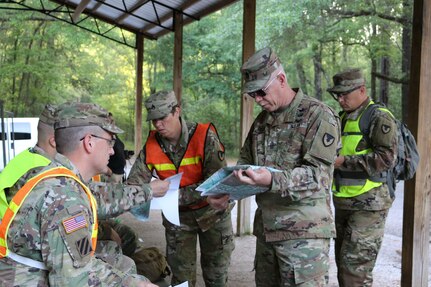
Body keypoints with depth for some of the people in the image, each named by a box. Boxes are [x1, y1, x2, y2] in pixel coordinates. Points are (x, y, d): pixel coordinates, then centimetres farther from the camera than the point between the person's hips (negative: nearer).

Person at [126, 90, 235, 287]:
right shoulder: (151, 145, -13)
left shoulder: (205, 136, -23)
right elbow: (134, 181, -13)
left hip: (212, 210, -2)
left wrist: (178, 195, -36)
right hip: (178, 215, 2)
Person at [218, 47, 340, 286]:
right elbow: (245, 161, 21)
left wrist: (273, 181, -33)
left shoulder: (319, 115, -8)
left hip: (304, 232, -7)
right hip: (266, 228, 7)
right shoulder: (262, 120, 14)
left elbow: (317, 174, -17)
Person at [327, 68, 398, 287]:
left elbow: (386, 158, -21)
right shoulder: (343, 118, 15)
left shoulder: (379, 118, -11)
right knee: (342, 262, 15)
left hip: (368, 204, -9)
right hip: (343, 202, 9)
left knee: (355, 266, -8)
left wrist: (344, 161, -21)